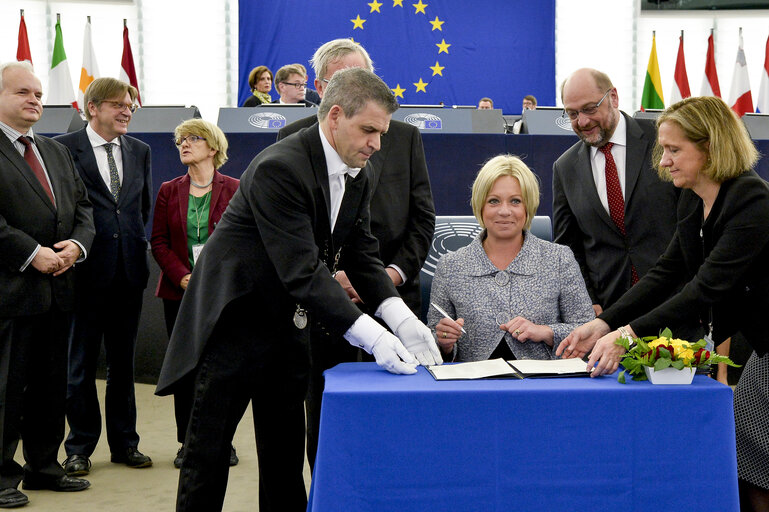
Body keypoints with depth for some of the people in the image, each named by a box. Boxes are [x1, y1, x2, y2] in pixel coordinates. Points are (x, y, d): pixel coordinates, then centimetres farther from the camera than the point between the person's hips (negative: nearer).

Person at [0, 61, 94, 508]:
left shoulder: (57, 152, 18)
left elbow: (82, 204, 16)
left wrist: (78, 243, -3)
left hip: (58, 287, 8)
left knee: (52, 384, 14)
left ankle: (44, 466, 26)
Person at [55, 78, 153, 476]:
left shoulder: (140, 151, 11)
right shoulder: (64, 148, -4)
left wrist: (135, 241, 10)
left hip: (129, 268, 5)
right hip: (87, 270, -4)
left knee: (124, 361, 12)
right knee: (81, 362, 4)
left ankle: (124, 443, 21)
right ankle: (79, 447, 14)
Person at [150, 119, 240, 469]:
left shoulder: (233, 190, 3)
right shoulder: (169, 191, 9)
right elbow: (159, 241, 5)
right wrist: (182, 277, -10)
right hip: (179, 292, 2)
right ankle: (188, 443, 12)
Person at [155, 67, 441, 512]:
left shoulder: (357, 175, 2)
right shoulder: (279, 168, -26)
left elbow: (363, 254, 2)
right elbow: (302, 271, -32)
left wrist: (401, 317, -15)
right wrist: (371, 336, -36)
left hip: (287, 322, 8)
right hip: (236, 320, -8)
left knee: (286, 448, 12)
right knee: (209, 446, 1)